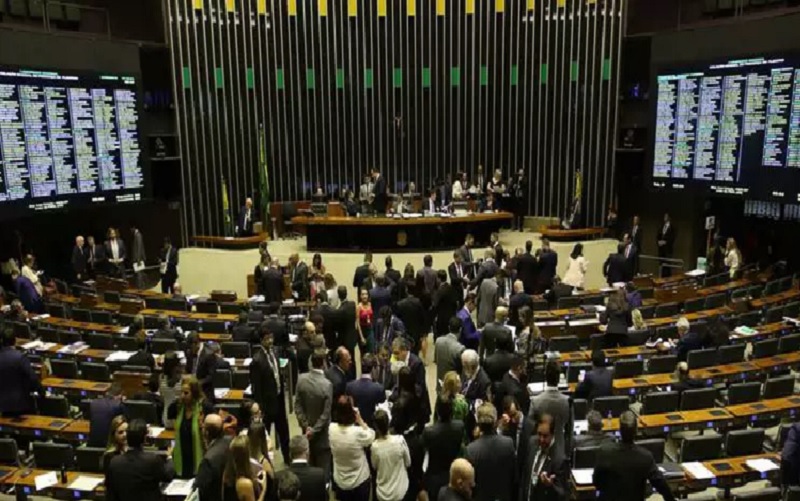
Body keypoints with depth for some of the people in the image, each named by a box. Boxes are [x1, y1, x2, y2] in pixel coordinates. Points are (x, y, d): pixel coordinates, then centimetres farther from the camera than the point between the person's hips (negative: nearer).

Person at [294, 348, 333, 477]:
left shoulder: (301, 379, -12)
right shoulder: (327, 385, -25)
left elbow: (297, 405, -6)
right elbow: (326, 414, -21)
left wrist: (306, 426, -5)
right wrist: (314, 430, -12)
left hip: (307, 429, 5)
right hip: (322, 432, -5)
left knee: (309, 465, 20)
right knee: (323, 468, 10)